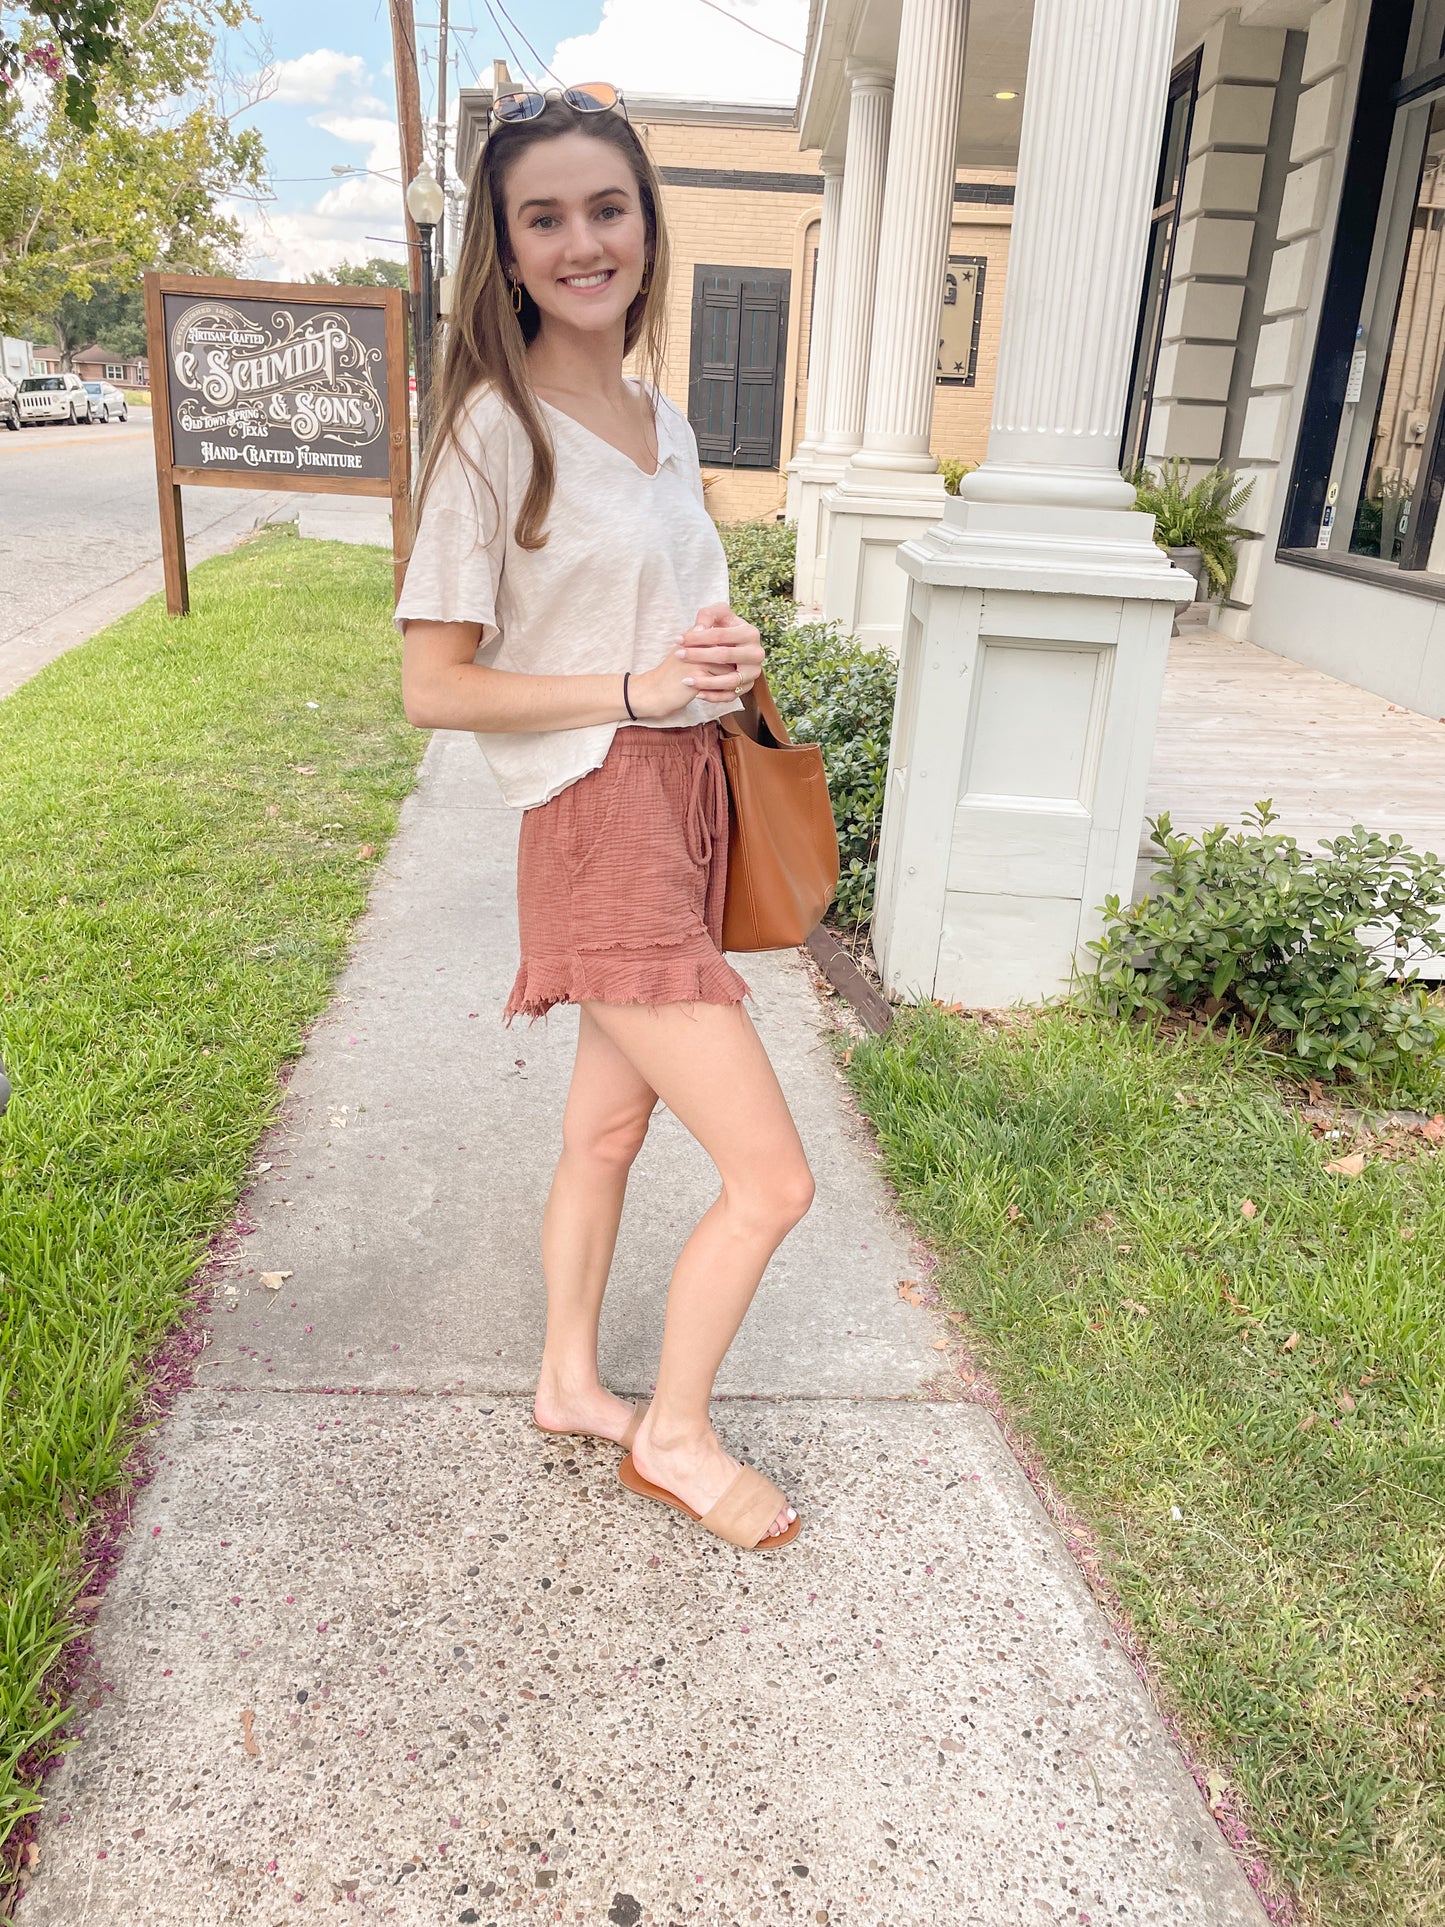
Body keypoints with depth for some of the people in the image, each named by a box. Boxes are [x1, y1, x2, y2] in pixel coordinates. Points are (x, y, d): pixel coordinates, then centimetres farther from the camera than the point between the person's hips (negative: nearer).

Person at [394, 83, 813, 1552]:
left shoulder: (661, 419, 12)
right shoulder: (494, 431, -11)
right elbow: (433, 687, -12)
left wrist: (728, 652, 1)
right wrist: (636, 686, -17)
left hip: (688, 797, 8)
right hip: (599, 822, -8)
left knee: (609, 1123, 19)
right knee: (771, 1177, -5)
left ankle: (571, 1384, 38)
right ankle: (675, 1437, 19)